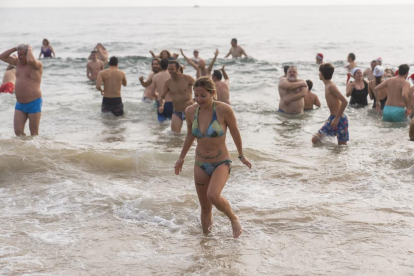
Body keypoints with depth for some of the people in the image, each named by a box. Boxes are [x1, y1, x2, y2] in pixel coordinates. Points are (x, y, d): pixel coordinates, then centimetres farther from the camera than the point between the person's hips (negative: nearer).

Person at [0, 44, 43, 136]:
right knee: (18, 132, 2)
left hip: (34, 104, -6)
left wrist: (30, 49, -14)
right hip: (20, 104, 6)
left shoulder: (37, 65, -10)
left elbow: (30, 60, -33)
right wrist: (15, 48, 3)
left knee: (34, 133, 1)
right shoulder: (18, 62, 12)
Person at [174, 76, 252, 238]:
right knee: (205, 207, 9)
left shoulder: (224, 110, -18)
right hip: (200, 164, 4)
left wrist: (241, 156, 8)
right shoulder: (190, 111, -5)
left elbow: (235, 133, -2)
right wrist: (182, 157, 22)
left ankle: (233, 219, 0)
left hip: (221, 163, -4)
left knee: (213, 196, -28)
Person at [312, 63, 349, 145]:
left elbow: (344, 102, -23)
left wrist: (336, 118, -21)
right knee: (315, 139, 3)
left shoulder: (331, 86, -16)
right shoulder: (327, 86, 12)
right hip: (332, 118, 9)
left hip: (340, 119, -9)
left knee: (342, 145, -2)